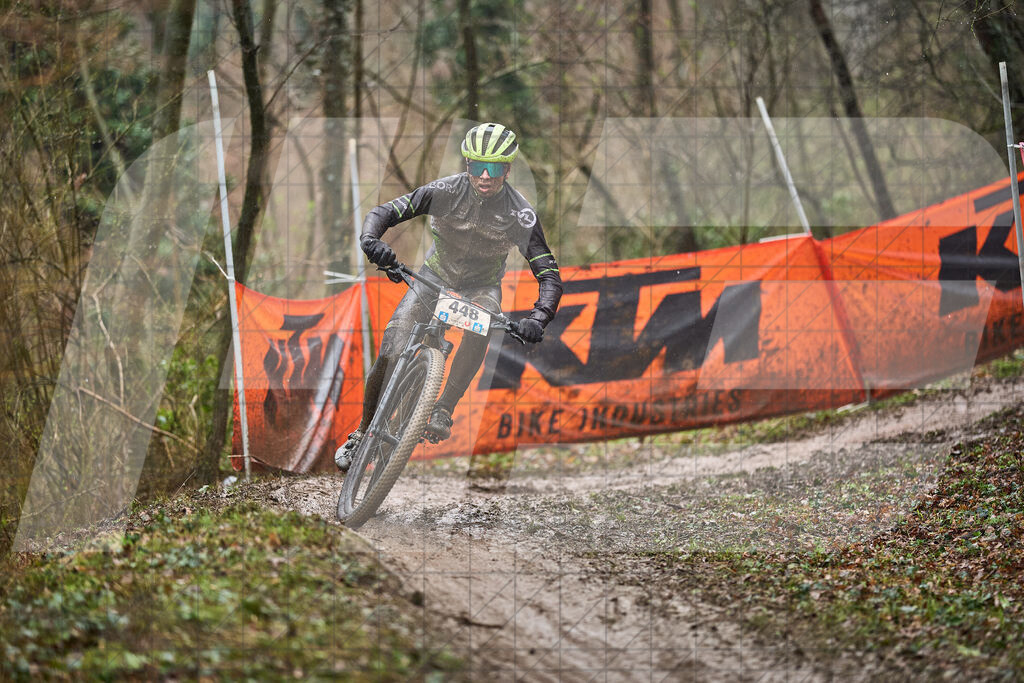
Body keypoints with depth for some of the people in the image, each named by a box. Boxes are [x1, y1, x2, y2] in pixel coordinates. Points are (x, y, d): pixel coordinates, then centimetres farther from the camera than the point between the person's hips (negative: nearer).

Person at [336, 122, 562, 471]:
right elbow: (386, 212, -22)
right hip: (436, 274, 1)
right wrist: (370, 239, -46)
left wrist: (538, 318, -44)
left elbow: (549, 275, -24)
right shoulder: (447, 190, -22)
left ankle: (444, 411, -26)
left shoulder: (519, 214, -23)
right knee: (390, 354, -15)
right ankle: (363, 433, 6)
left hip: (481, 284, -1)